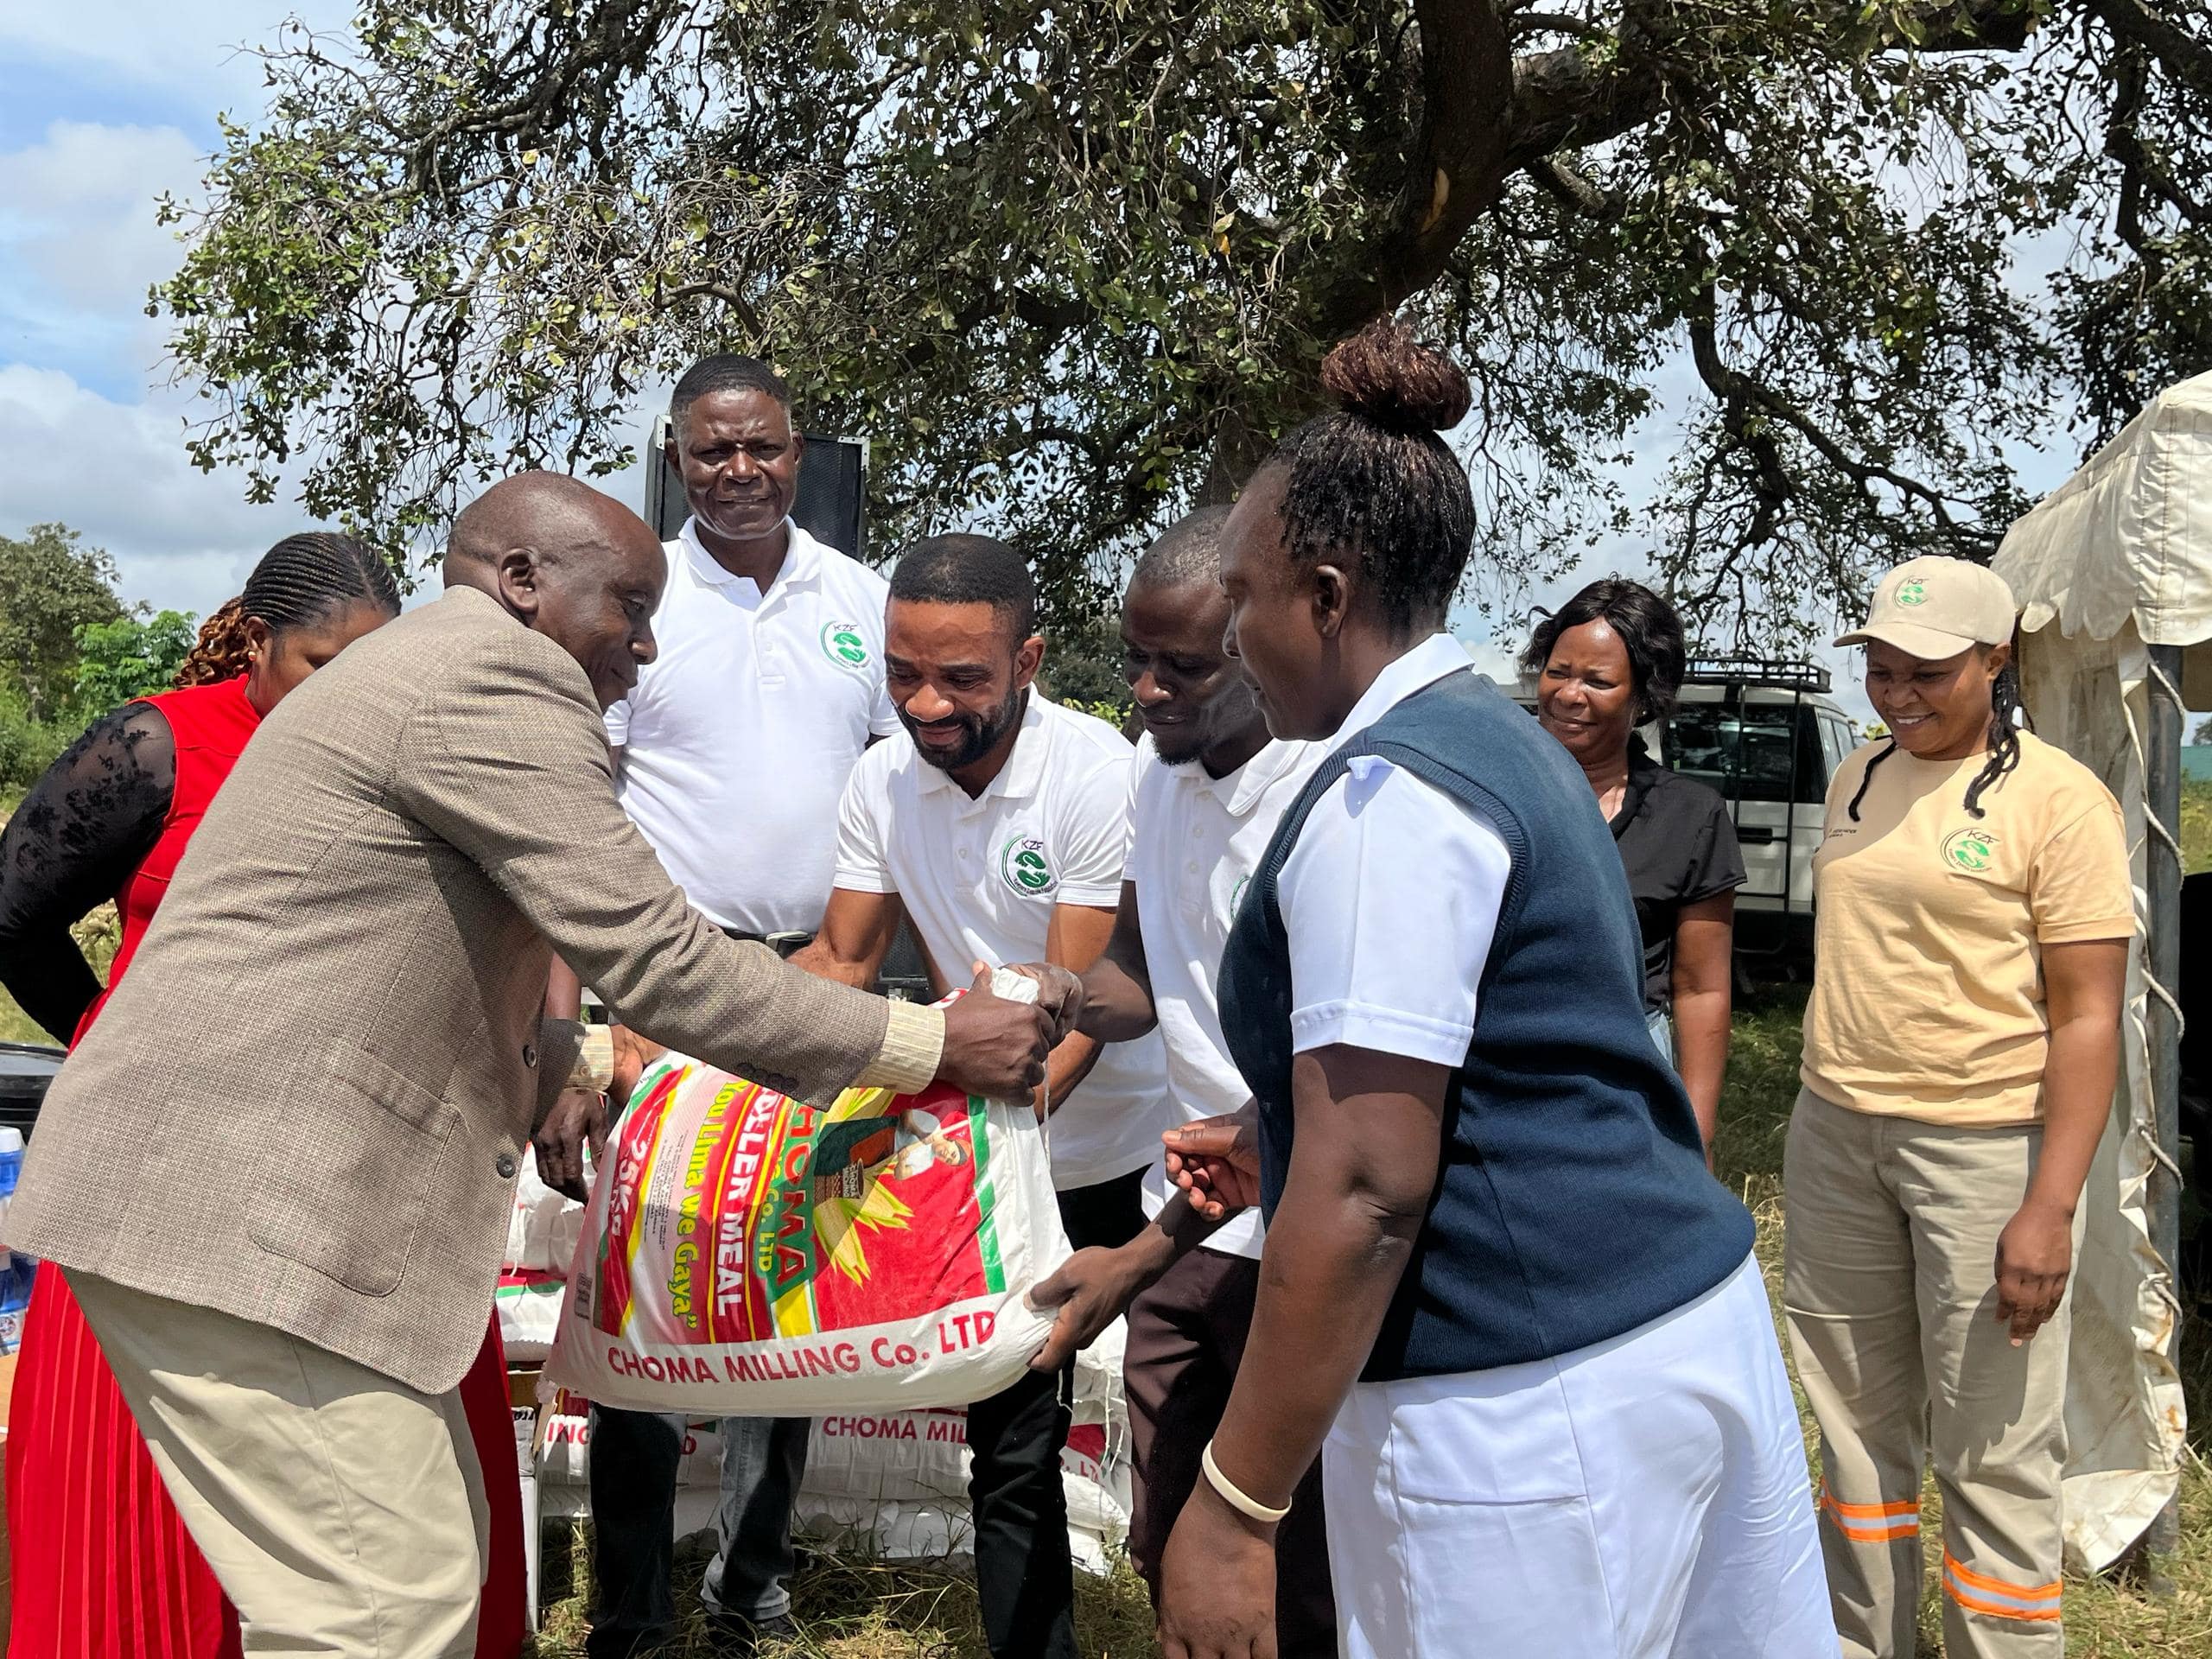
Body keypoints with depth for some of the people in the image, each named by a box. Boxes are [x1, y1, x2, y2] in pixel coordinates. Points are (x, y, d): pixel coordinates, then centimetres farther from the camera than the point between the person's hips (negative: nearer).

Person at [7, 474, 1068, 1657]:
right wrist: (932, 1045, -11)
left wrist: (546, 1069, 19)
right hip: (237, 1209, -11)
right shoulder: (495, 674, -13)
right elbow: (657, 961, -17)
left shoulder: (423, 666, 22)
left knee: (431, 1550, 14)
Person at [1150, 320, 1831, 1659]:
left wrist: (1235, 1503, -17)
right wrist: (1276, 1147, 32)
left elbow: (1370, 1193, -21)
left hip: (1527, 1397, -9)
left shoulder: (1387, 796, -16)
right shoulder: (1503, 739, 14)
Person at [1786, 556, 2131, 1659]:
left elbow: (2088, 1015, -12)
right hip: (1836, 1132, 6)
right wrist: (1818, 1116, 14)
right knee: (1859, 1424, 15)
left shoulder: (2056, 798, -9)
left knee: (1993, 1450, 1)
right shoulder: (1857, 779, 9)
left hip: (1985, 1143, -6)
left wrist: (2051, 1207, -19)